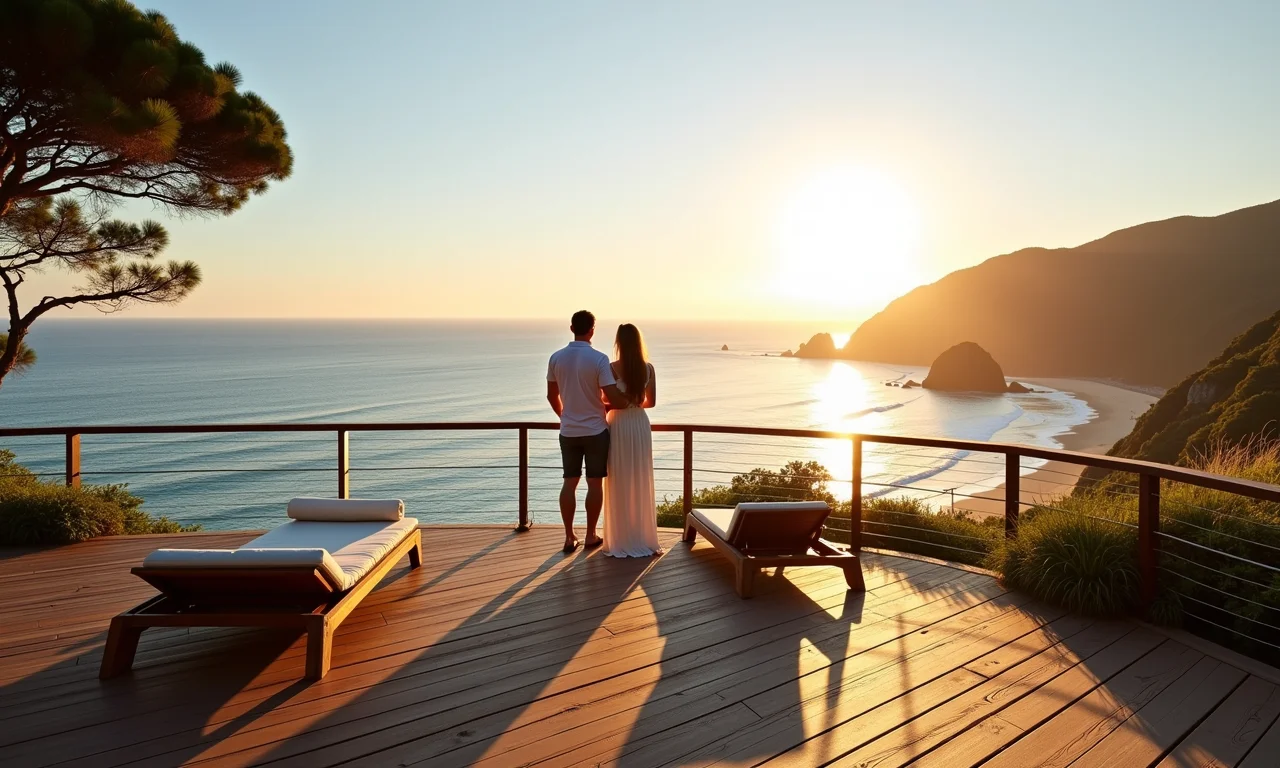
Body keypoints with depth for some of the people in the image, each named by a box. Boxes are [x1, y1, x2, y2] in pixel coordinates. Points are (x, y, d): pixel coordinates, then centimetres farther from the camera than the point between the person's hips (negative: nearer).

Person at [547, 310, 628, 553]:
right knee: (595, 483, 8)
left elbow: (552, 396, 9)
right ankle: (591, 535, 16)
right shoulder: (599, 358, -14)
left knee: (569, 483, 10)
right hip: (595, 430, -4)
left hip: (568, 431, 4)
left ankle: (569, 537, 13)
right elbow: (615, 399, -17)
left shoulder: (556, 358, -1)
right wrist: (603, 399, 6)